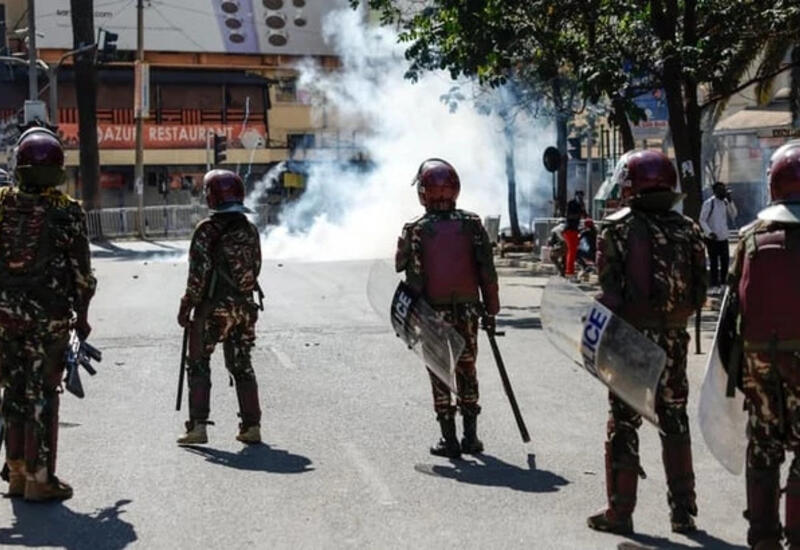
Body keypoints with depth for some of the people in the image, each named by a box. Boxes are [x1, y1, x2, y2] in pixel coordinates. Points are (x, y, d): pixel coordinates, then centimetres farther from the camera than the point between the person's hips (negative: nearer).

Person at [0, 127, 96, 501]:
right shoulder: (68, 212, -8)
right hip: (49, 315, -3)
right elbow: (81, 272, -5)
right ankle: (39, 478, 6)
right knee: (42, 394, 3)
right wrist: (81, 315, 6)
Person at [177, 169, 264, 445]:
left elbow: (198, 274, -14)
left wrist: (186, 308, -6)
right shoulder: (250, 230, 6)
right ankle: (251, 425, 12)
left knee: (198, 365, 4)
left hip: (213, 308, -5)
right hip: (245, 306, 5)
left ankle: (198, 425, -1)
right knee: (242, 366, 13)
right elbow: (255, 269, 10)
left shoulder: (207, 230, -12)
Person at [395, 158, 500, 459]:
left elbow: (407, 277, -5)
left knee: (440, 375, 6)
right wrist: (490, 310, 5)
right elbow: (487, 273, -1)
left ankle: (449, 438, 8)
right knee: (467, 371, 14)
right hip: (468, 312, 2)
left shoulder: (415, 231, -8)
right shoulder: (472, 224, -2)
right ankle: (471, 436, 17)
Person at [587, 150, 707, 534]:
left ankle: (620, 512, 8)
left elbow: (610, 290, -13)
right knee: (675, 420, 14)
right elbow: (699, 292, 4)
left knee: (623, 423, 5)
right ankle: (683, 510, 19)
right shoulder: (687, 230, 3)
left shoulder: (617, 228, -8)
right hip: (674, 340, 3)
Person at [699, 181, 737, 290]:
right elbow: (702, 220, -12)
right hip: (712, 238, -6)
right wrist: (709, 232, -24)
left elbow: (733, 215, 1)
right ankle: (714, 283, 10)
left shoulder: (725, 202, 5)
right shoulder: (709, 203, -13)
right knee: (714, 262, 1)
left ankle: (723, 282, 26)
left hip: (723, 237, 6)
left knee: (725, 261, 12)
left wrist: (730, 201, -9)